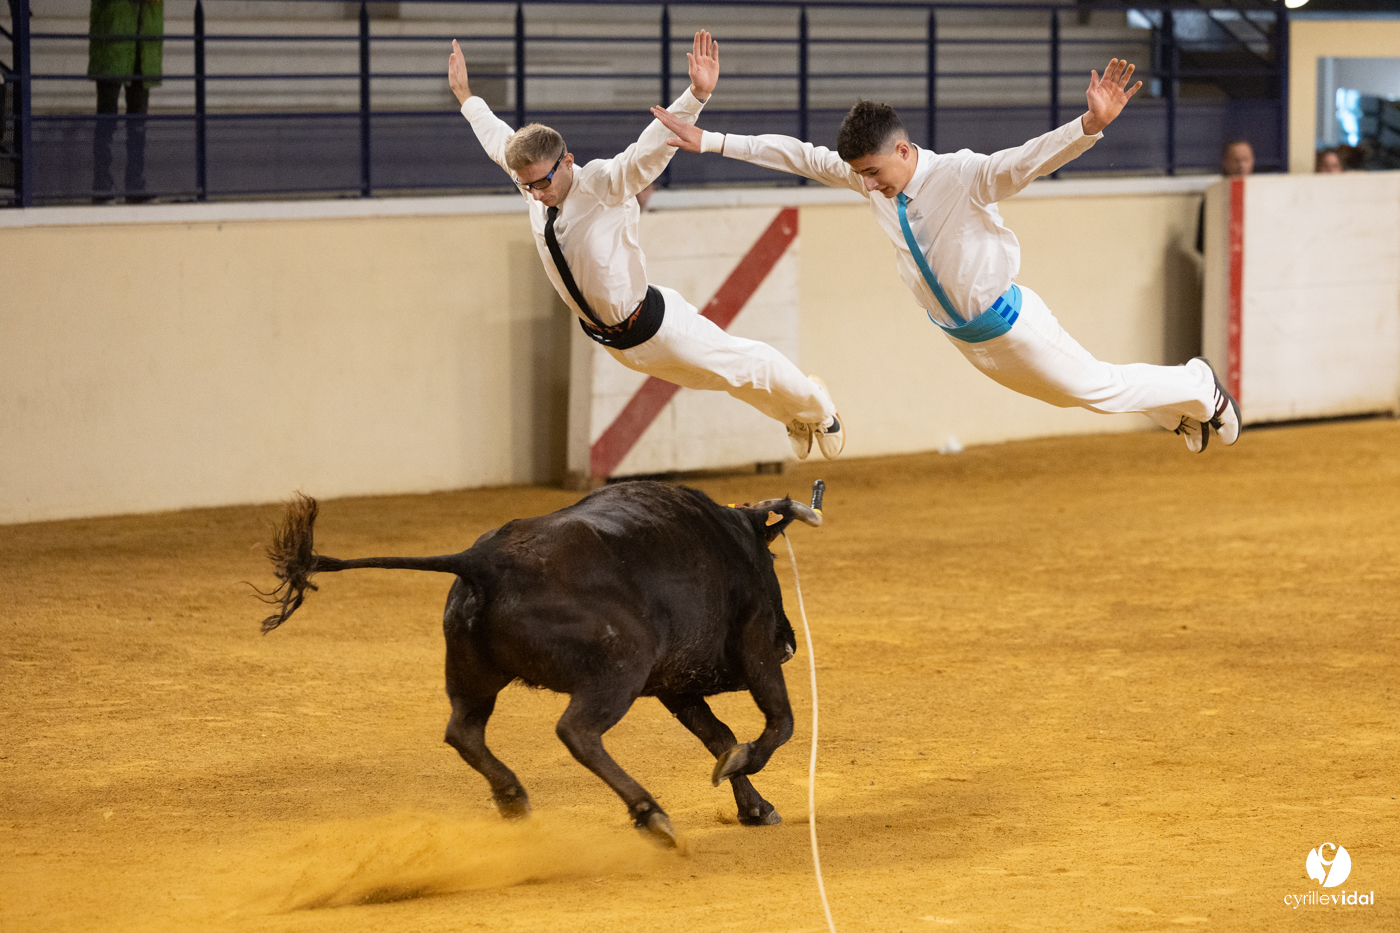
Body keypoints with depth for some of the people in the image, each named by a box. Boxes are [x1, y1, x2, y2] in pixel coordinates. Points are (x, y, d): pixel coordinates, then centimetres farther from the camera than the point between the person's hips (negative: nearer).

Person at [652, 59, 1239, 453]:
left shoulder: (960, 177, -30)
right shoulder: (869, 180, -11)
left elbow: (1030, 160, -43)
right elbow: (799, 156, -5)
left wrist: (1091, 124, -61)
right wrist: (711, 143, -8)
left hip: (1008, 321, -7)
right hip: (965, 340, 7)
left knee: (1097, 388, 6)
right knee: (1062, 394, 23)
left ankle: (1198, 386, 35)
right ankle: (1180, 413, 47)